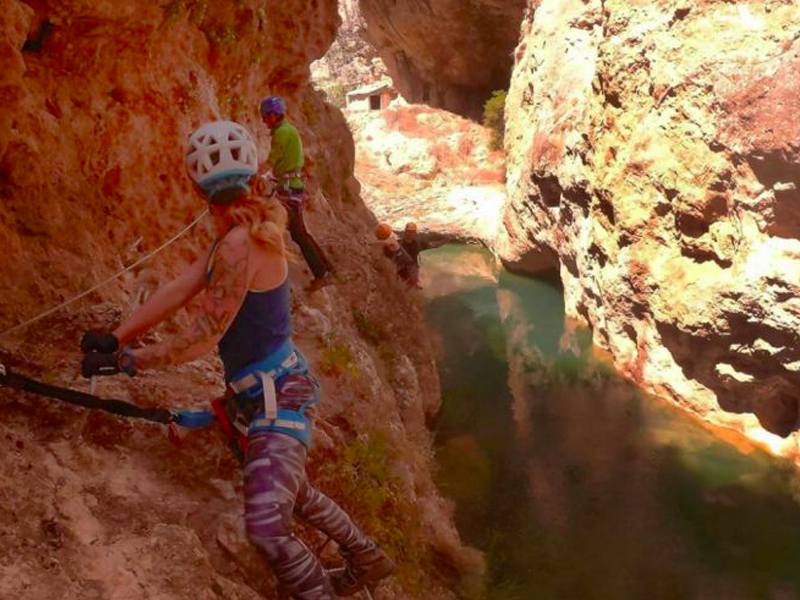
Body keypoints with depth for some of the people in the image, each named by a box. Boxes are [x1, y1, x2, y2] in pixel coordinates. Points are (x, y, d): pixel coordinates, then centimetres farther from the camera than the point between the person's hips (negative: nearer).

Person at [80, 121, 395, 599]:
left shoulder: (238, 244, -25)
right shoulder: (248, 229, 4)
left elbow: (202, 340, -22)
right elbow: (180, 290, 1)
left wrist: (126, 361, -15)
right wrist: (116, 338, -4)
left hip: (277, 396, -11)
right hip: (260, 392, 11)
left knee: (267, 524, -20)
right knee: (290, 491, 28)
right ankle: (368, 560, 47)